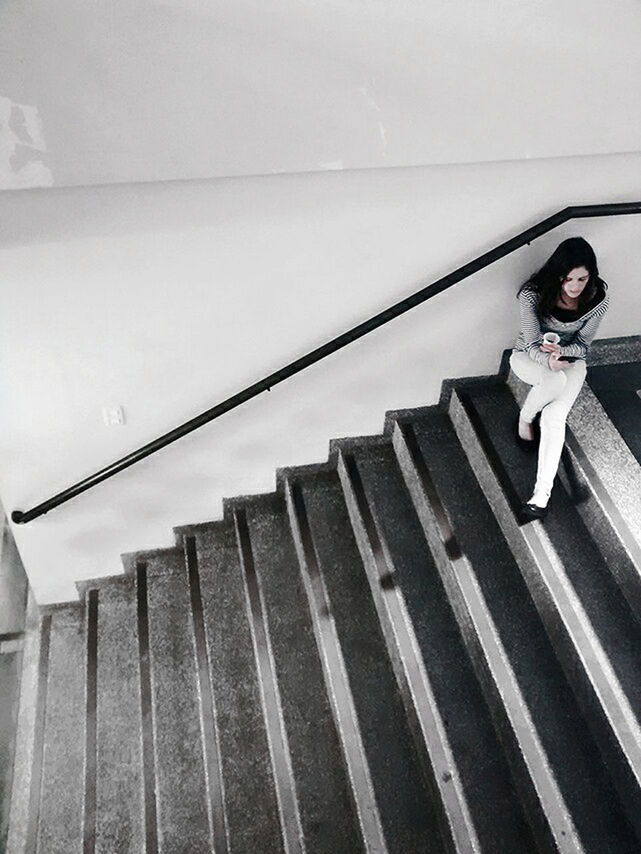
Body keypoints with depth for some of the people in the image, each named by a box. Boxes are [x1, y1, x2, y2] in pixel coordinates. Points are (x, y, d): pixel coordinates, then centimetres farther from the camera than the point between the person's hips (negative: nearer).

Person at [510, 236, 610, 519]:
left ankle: (542, 492, -22)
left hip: (570, 359, 1)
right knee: (556, 380, -37)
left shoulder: (599, 299, -18)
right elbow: (533, 344, -20)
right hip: (529, 356, -1)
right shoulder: (533, 294, -24)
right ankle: (524, 419, -4)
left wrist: (560, 351, -31)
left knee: (554, 419, -25)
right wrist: (548, 360, -42)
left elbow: (582, 344, -9)